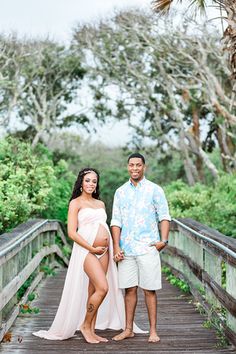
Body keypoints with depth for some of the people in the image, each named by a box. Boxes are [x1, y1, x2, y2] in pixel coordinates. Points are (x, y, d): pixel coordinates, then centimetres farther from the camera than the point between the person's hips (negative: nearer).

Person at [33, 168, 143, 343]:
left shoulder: (100, 203, 18)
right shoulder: (76, 203, -1)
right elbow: (72, 232, -8)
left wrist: (113, 248, 9)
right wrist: (92, 248, -12)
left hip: (104, 251, 6)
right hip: (86, 250, -6)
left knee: (93, 291, 7)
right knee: (103, 288, -16)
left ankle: (92, 331, 13)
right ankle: (85, 325, 1)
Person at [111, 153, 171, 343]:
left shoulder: (155, 190, 2)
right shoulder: (120, 192, 11)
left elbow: (164, 217, 1)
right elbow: (116, 221, 9)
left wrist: (164, 240, -12)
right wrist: (116, 246, 0)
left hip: (147, 247, -3)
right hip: (126, 249, 3)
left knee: (149, 290, 1)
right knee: (129, 289, 8)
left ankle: (153, 331, 9)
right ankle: (128, 329, 17)